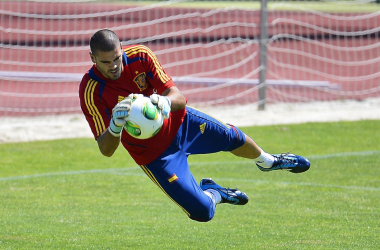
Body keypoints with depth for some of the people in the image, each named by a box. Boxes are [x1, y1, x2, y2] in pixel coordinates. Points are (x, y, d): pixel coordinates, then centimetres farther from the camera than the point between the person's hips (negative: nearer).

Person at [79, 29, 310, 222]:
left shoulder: (140, 55, -20)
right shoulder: (91, 91, -29)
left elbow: (179, 98, -23)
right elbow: (106, 150, -29)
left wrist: (165, 102, -48)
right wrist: (115, 126, -52)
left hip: (178, 122, 4)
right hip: (154, 153, -4)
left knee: (232, 137, 23)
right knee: (202, 213, -10)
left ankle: (266, 161, 59)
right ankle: (211, 193, 30)